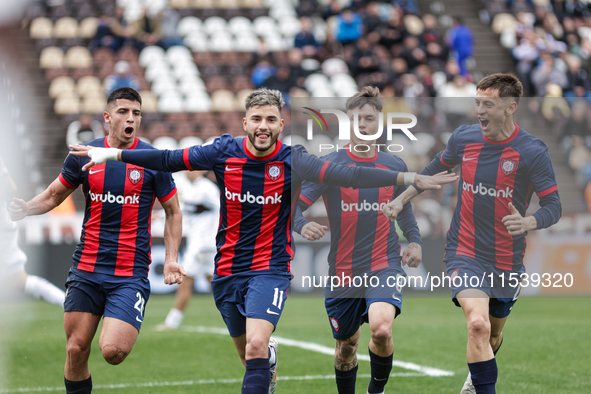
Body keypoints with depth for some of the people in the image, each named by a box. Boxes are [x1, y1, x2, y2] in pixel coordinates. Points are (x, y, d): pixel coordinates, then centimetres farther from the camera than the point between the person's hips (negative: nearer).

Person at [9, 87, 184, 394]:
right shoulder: (84, 156, 3)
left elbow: (173, 211, 7)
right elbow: (54, 195, 17)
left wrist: (171, 259, -3)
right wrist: (25, 208, -3)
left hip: (131, 273, -3)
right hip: (86, 269, 3)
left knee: (112, 351, -18)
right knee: (75, 350, 2)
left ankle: (126, 336, 17)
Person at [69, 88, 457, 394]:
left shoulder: (291, 161, -10)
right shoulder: (225, 151, -4)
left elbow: (347, 175, -17)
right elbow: (169, 159, 4)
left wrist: (410, 178, -25)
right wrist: (113, 153, 1)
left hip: (271, 269, -3)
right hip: (228, 269, 3)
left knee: (255, 347, -24)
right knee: (250, 352, 15)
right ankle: (270, 359, 51)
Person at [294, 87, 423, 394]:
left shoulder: (395, 166, 4)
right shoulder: (330, 165, -5)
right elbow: (293, 205, -9)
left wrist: (414, 241, 6)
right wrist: (302, 226, -31)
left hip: (384, 265, 0)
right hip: (343, 271, 0)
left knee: (381, 328, -26)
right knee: (346, 344, 12)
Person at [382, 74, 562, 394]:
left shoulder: (532, 151, -14)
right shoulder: (464, 138, -5)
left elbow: (553, 206, -15)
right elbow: (437, 167, 17)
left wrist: (528, 222, -35)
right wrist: (402, 199, 17)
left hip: (507, 259, 0)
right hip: (464, 252, 0)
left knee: (494, 335, 22)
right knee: (478, 323, -27)